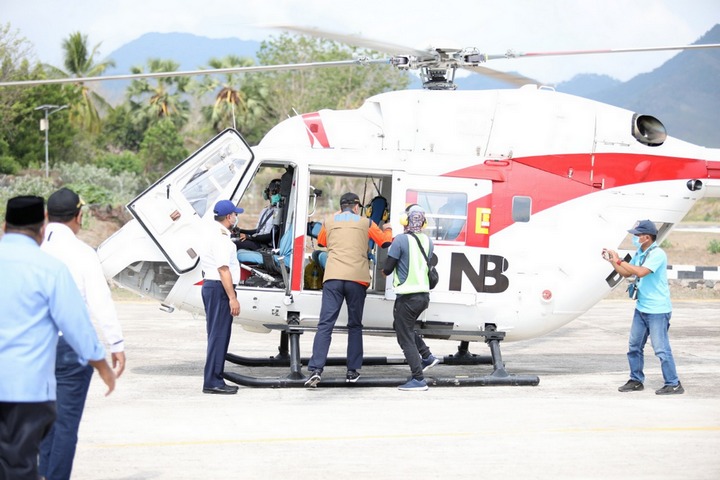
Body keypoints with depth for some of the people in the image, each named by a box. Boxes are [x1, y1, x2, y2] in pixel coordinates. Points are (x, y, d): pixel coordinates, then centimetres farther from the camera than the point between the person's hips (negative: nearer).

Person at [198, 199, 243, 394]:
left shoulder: (211, 232, 17)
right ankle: (212, 381, -10)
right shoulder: (220, 237, -16)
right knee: (219, 334, -9)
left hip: (209, 285, 11)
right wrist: (232, 298, -22)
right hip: (220, 288, -11)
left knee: (217, 334, 13)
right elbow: (223, 269, -21)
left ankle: (214, 380, 15)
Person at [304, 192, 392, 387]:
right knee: (355, 326, 14)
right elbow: (386, 242, 19)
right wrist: (387, 230, 41)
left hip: (333, 278, 0)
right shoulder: (366, 223, 12)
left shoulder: (329, 222, 16)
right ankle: (353, 371, 14)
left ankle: (315, 370, -19)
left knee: (325, 325, -5)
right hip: (357, 279, 0)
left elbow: (321, 242, 33)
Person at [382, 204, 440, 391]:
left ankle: (418, 379, -2)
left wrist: (385, 270, 13)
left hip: (407, 297, -7)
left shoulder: (401, 240, -14)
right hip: (424, 294, 7)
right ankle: (427, 356, 21)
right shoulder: (428, 241, 6)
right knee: (402, 326, 28)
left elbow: (387, 269, -11)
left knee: (405, 337, 1)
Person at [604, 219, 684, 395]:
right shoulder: (639, 254, 11)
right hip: (641, 308, 9)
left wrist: (619, 261, -22)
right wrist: (612, 260, 7)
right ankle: (636, 381, 24)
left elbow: (641, 272, -29)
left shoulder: (657, 254, -17)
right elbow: (626, 273, 20)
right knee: (634, 346, 13)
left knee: (661, 348, -8)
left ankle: (673, 384, -2)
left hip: (658, 310, -9)